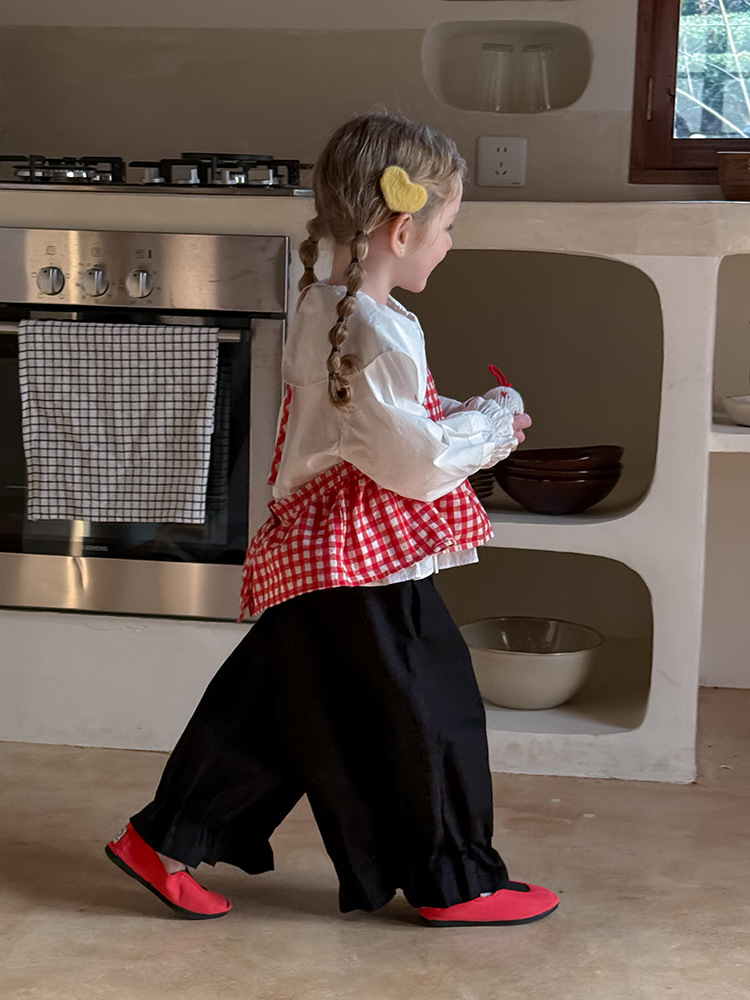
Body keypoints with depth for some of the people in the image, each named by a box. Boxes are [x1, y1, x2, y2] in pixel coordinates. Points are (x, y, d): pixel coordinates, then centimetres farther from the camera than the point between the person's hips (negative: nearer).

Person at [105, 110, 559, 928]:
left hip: (311, 550, 10)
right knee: (427, 710, 4)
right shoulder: (379, 333, -22)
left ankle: (163, 840, 24)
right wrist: (492, 426, -6)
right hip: (366, 562, -10)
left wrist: (465, 423, 12)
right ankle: (456, 883, 18)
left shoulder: (320, 310, 10)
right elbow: (413, 461, -21)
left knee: (267, 706, 17)